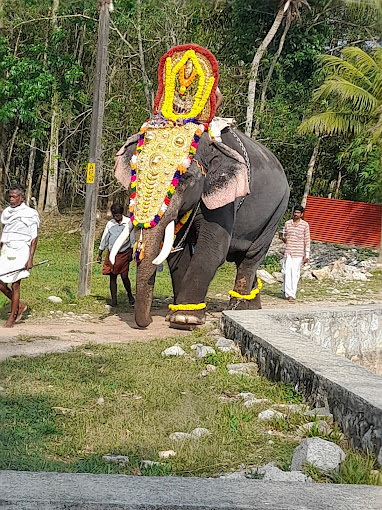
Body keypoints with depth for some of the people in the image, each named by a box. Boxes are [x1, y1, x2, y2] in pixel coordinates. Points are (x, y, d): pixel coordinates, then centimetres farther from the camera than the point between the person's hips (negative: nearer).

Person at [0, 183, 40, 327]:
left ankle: (12, 317, 7)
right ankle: (20, 305, 19)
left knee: (15, 284, -3)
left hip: (20, 251, -6)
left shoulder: (30, 214, -6)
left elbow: (34, 238, -6)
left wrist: (30, 259, -12)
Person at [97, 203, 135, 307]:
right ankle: (114, 300, 8)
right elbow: (104, 239, 11)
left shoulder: (128, 223, -1)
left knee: (124, 276, -5)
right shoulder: (110, 224, 5)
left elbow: (132, 239, 5)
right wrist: (99, 254, 12)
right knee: (112, 277, 1)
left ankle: (130, 295, 20)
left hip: (124, 253, -2)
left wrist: (131, 253, 3)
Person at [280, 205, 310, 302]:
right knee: (287, 273, -4)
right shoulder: (287, 223, 11)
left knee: (295, 274, -4)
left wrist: (307, 255, -1)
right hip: (288, 252, 2)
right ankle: (288, 293, 2)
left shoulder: (305, 225, 2)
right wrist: (283, 239, -6)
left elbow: (307, 240, 3)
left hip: (298, 253, -2)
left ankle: (293, 294, 1)